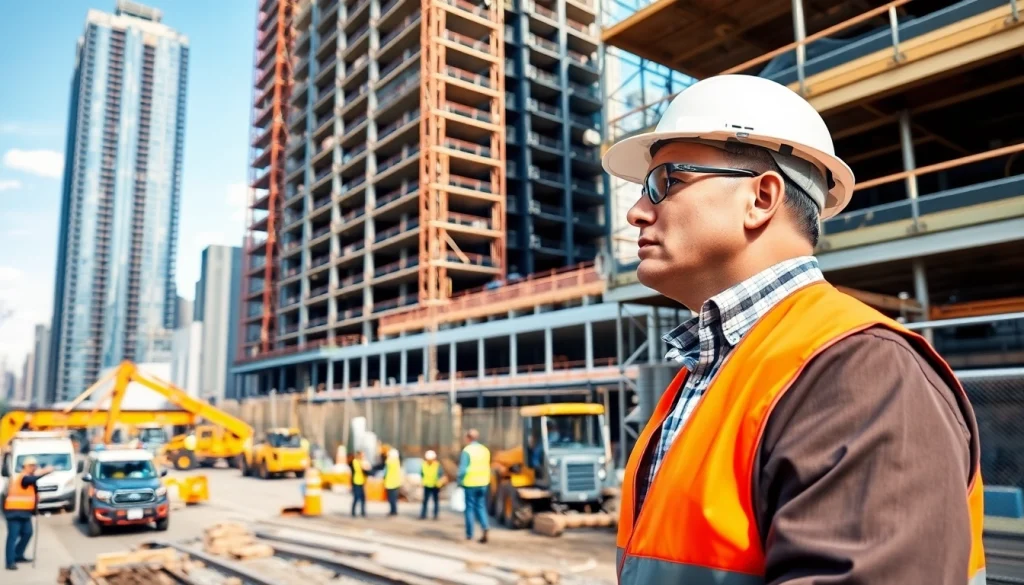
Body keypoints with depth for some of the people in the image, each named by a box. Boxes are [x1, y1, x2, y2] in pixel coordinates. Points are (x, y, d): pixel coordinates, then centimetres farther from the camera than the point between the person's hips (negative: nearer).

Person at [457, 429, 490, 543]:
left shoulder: (467, 450, -12)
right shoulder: (485, 450, 6)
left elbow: (462, 469, -15)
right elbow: (487, 468, 8)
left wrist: (460, 481, -3)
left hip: (470, 484, -4)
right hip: (483, 483, 5)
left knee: (470, 508, 6)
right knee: (480, 507, 14)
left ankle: (469, 534, 10)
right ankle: (485, 527, -7)